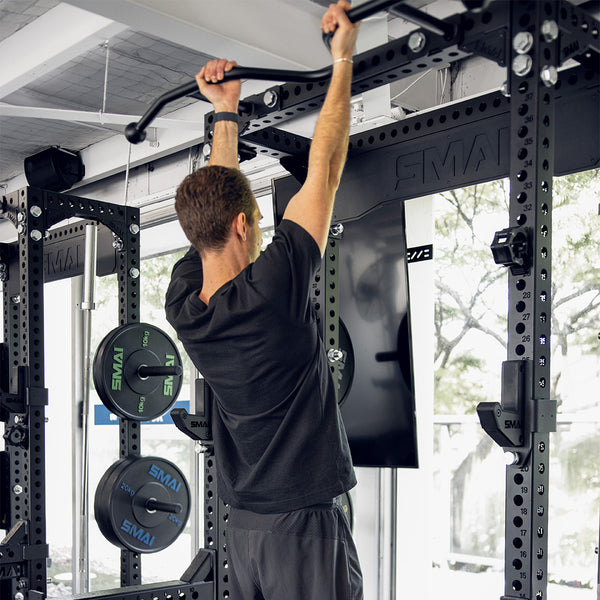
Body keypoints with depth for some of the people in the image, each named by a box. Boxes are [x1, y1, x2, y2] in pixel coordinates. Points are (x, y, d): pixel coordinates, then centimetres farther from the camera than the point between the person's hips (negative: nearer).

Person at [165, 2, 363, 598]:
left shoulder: (183, 302, -3)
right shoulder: (271, 292, -21)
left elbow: (217, 199, 13)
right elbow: (324, 168, -14)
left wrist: (225, 112, 20)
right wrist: (342, 59, -5)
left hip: (243, 525, 8)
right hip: (304, 525, -7)